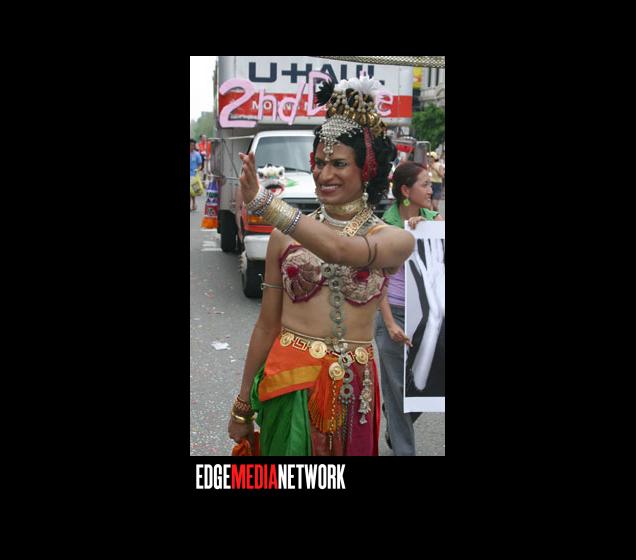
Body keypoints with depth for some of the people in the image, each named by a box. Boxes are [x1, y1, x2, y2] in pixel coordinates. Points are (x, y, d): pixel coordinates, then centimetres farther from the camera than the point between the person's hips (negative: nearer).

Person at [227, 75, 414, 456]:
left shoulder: (396, 239, -5)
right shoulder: (286, 236, 0)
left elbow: (339, 249, -28)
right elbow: (267, 325, 4)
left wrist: (259, 200, -33)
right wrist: (243, 404, 9)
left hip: (352, 387, 0)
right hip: (288, 381, 1)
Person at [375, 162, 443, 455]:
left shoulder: (433, 219, 3)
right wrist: (390, 324, -14)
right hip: (396, 313, -4)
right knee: (398, 386, 6)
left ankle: (395, 426, 40)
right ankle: (403, 448, 24)